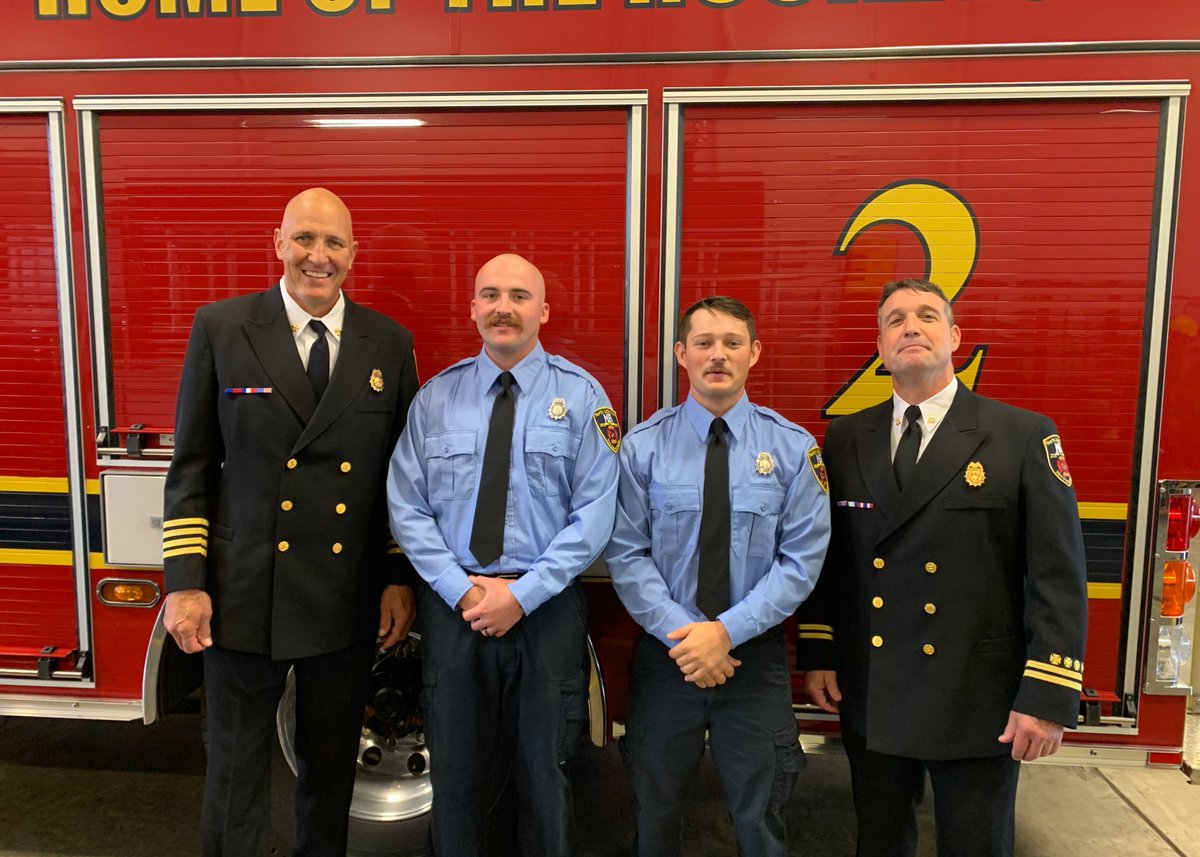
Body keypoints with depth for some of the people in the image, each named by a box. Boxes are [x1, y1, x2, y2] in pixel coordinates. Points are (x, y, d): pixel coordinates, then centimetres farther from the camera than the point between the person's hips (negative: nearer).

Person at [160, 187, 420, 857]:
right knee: (237, 773, 11)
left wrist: (401, 577, 1)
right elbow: (192, 466, 0)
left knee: (332, 765, 19)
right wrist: (185, 582, -6)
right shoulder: (220, 328, -2)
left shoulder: (390, 344, 2)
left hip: (350, 601, 2)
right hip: (245, 595, -1)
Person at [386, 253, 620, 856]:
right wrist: (463, 590, -10)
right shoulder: (436, 398, 4)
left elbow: (594, 514, -8)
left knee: (542, 773, 12)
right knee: (456, 773, 14)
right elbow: (407, 506, 1)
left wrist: (522, 594, -14)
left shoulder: (581, 395, -2)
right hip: (452, 605, 2)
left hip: (547, 609, -1)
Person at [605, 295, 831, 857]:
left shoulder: (792, 447, -4)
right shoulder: (643, 445, -4)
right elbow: (626, 554, -7)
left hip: (756, 655, 0)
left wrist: (727, 630, -17)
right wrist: (679, 633, -16)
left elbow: (801, 559, -8)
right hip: (664, 652, 1)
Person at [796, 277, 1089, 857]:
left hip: (980, 704, -3)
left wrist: (1048, 698, -12)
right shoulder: (846, 438, 4)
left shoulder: (1025, 437, -7)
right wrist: (816, 655, 6)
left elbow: (1058, 576, -9)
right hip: (870, 700, 3)